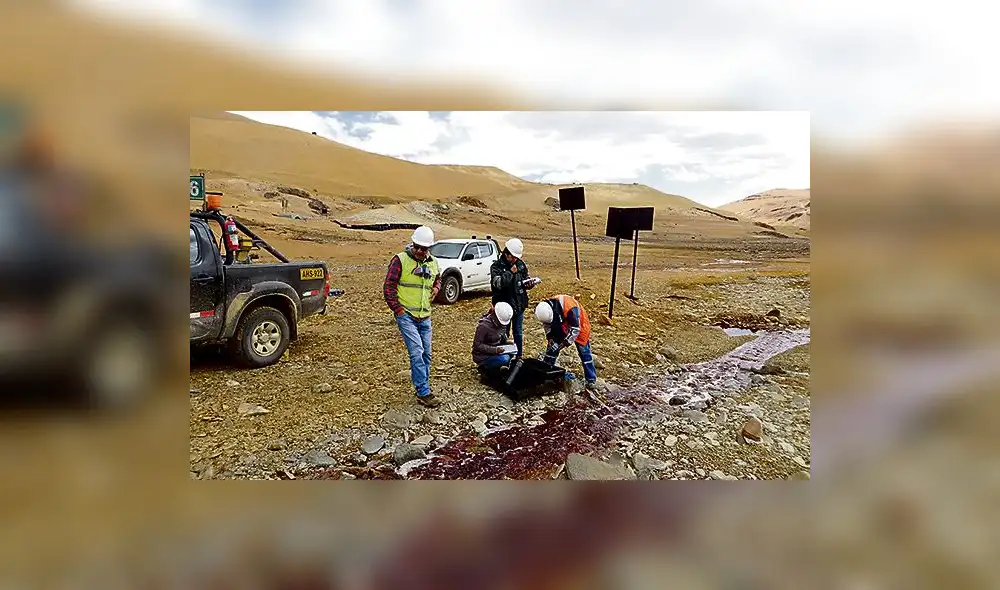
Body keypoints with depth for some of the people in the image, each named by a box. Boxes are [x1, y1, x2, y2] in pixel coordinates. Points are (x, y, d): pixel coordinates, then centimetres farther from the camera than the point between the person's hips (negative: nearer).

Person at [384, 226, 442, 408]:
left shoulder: (433, 263, 9)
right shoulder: (400, 260, -9)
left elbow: (438, 278, 31)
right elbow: (389, 287, -9)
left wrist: (436, 287, 9)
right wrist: (398, 309, -12)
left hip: (425, 317, 6)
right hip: (406, 316, -6)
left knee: (426, 354, 11)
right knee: (417, 353, -14)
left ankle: (421, 386, 27)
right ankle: (424, 393, -9)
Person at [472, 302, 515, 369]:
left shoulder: (501, 323, -1)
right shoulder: (483, 326, -24)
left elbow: (503, 336, 16)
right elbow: (477, 345, -23)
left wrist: (507, 342, -6)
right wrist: (494, 350, -31)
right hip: (482, 356, -8)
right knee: (505, 359, -26)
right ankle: (484, 366, -6)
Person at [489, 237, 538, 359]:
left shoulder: (521, 264, 3)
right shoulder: (497, 266, -11)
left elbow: (524, 280, 14)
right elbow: (498, 283, -26)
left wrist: (530, 284, -8)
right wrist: (510, 272, -23)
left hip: (519, 305, 4)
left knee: (519, 333, 16)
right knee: (504, 334, 7)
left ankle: (519, 357, 28)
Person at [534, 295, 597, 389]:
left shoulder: (570, 308, -42)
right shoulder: (544, 308, -23)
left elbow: (575, 329, -33)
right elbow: (547, 325, -4)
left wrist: (564, 344, -32)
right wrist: (550, 339, -14)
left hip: (578, 325, -5)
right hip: (560, 327, 5)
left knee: (584, 352, -3)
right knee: (551, 349, 3)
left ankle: (591, 379, 6)